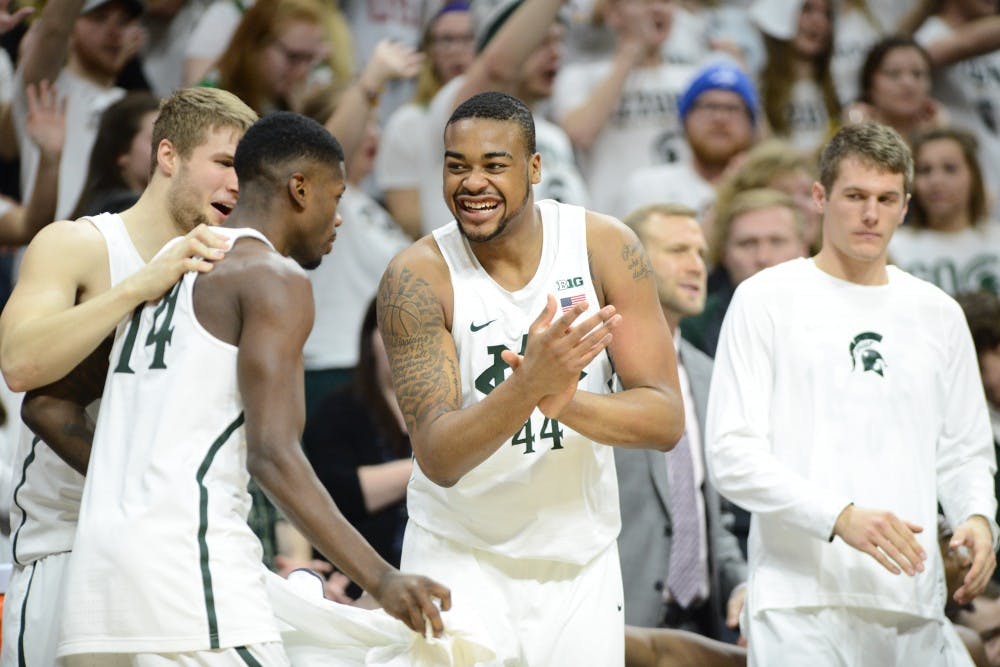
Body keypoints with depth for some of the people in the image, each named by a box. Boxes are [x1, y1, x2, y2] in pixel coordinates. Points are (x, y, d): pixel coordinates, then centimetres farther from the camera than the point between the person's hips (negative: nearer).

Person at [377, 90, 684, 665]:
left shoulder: (606, 247, -9)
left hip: (582, 564, 2)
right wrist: (529, 385, -38)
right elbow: (438, 457, -21)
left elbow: (666, 418, -10)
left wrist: (565, 401, -29)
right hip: (460, 561, -2)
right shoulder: (419, 277, -15)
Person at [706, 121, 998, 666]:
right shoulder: (767, 299, 2)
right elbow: (732, 456, -6)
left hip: (913, 604, 4)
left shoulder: (938, 313, 17)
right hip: (800, 600, -4)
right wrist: (840, 516, -19)